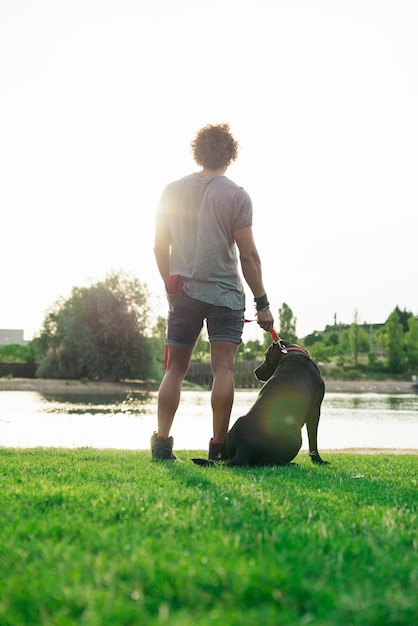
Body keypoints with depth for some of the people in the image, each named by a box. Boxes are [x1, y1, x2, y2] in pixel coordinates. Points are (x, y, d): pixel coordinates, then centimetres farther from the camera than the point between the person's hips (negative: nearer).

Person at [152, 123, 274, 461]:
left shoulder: (172, 191, 6)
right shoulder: (236, 196, -4)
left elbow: (160, 247, 10)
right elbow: (248, 255, -6)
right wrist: (262, 303, -1)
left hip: (183, 291, 3)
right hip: (225, 293, -3)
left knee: (175, 368, 9)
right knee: (223, 368, -3)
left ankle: (162, 442, 5)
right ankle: (218, 446, -4)